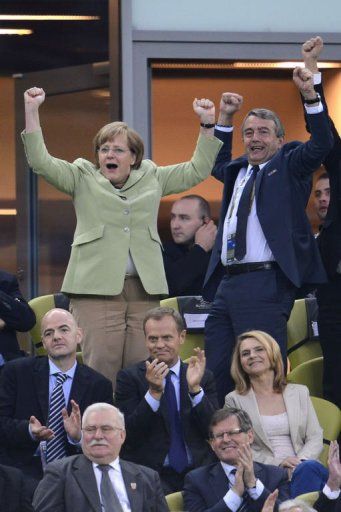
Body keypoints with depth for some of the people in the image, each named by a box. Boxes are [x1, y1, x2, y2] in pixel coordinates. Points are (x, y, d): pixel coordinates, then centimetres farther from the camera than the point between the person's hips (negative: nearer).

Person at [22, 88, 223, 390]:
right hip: (96, 286, -3)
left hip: (144, 288, 3)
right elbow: (41, 162, 1)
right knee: (100, 365, -11)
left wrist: (207, 124, 11)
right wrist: (31, 111, -8)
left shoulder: (152, 178, 18)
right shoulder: (83, 178, 12)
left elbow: (198, 170, 20)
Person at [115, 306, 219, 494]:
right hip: (150, 475, -3)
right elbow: (127, 434, -5)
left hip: (197, 473, 3)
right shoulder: (129, 377, 5)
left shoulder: (204, 377, 13)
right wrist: (154, 392, -17)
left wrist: (195, 388, -11)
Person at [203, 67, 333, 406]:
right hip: (226, 285, 7)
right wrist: (224, 118, 32)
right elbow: (216, 164, 44)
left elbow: (321, 145, -9)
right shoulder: (239, 171, 23)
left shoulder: (288, 166, 6)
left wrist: (310, 95, -18)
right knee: (216, 374, 7)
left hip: (264, 285, -7)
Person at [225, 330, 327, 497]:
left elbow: (315, 438, 13)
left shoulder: (299, 392, 20)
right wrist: (277, 463, -10)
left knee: (309, 468, -37)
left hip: (302, 466, 3)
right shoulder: (234, 400, 12)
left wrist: (300, 462, -9)